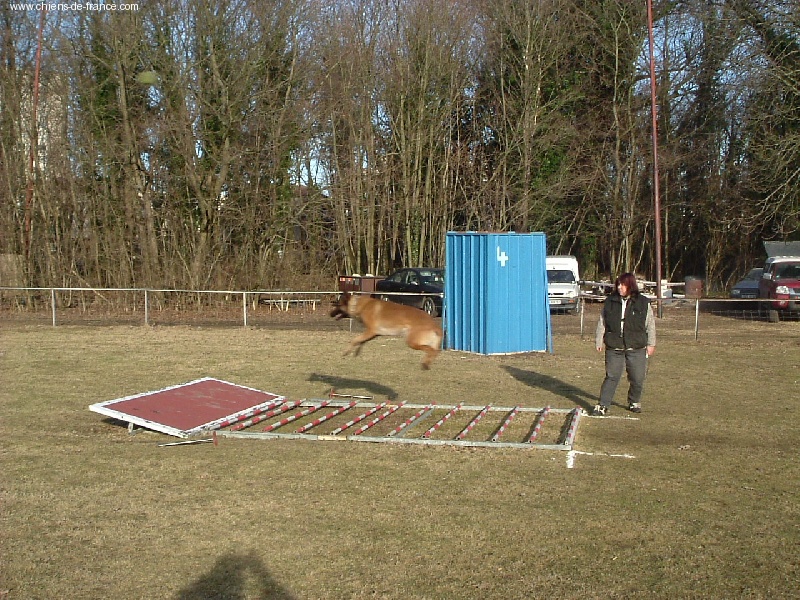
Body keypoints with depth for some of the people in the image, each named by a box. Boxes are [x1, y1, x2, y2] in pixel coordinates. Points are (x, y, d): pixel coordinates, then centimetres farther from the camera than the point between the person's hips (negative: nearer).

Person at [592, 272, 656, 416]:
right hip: (614, 348, 0)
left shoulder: (643, 303, 1)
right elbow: (602, 323, 11)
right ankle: (603, 406, 3)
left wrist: (650, 344, 5)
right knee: (611, 377, -1)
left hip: (637, 349, 0)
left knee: (637, 378, 6)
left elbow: (650, 325, 6)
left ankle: (634, 403, 28)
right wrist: (599, 341, 10)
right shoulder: (610, 302, 4)